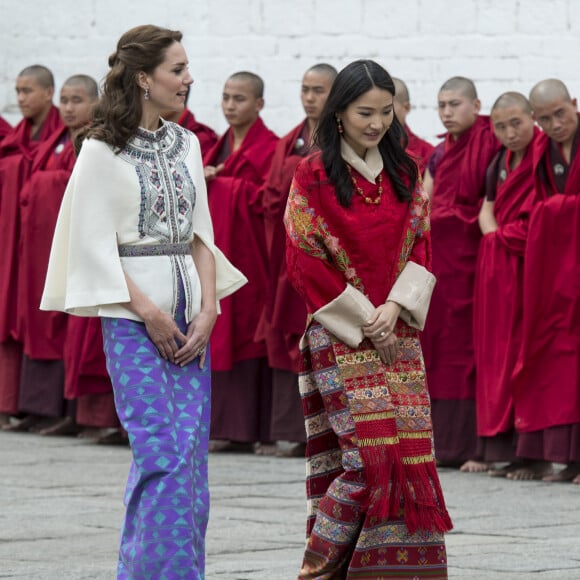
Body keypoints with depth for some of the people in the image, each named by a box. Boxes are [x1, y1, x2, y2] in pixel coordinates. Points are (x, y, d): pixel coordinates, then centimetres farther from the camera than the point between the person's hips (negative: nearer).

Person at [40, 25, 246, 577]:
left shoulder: (186, 143, 13)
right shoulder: (103, 149, -5)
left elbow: (200, 234, 14)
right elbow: (95, 243, -8)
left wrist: (207, 310, 1)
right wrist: (148, 313, -12)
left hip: (188, 314, 6)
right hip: (132, 314, -6)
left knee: (192, 455, 2)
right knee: (163, 453, -13)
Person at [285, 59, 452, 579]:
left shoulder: (405, 174, 10)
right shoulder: (313, 176, -5)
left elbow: (421, 245, 9)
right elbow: (305, 262, -7)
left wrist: (395, 307, -8)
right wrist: (362, 318, -11)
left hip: (398, 334, 5)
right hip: (341, 336, -5)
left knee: (408, 453, -2)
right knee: (371, 452, -13)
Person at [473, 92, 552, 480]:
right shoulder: (500, 163, 14)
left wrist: (502, 235, -7)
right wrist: (496, 237, 6)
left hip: (531, 269, -8)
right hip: (499, 271, 8)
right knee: (498, 355, 6)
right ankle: (507, 449, 11)